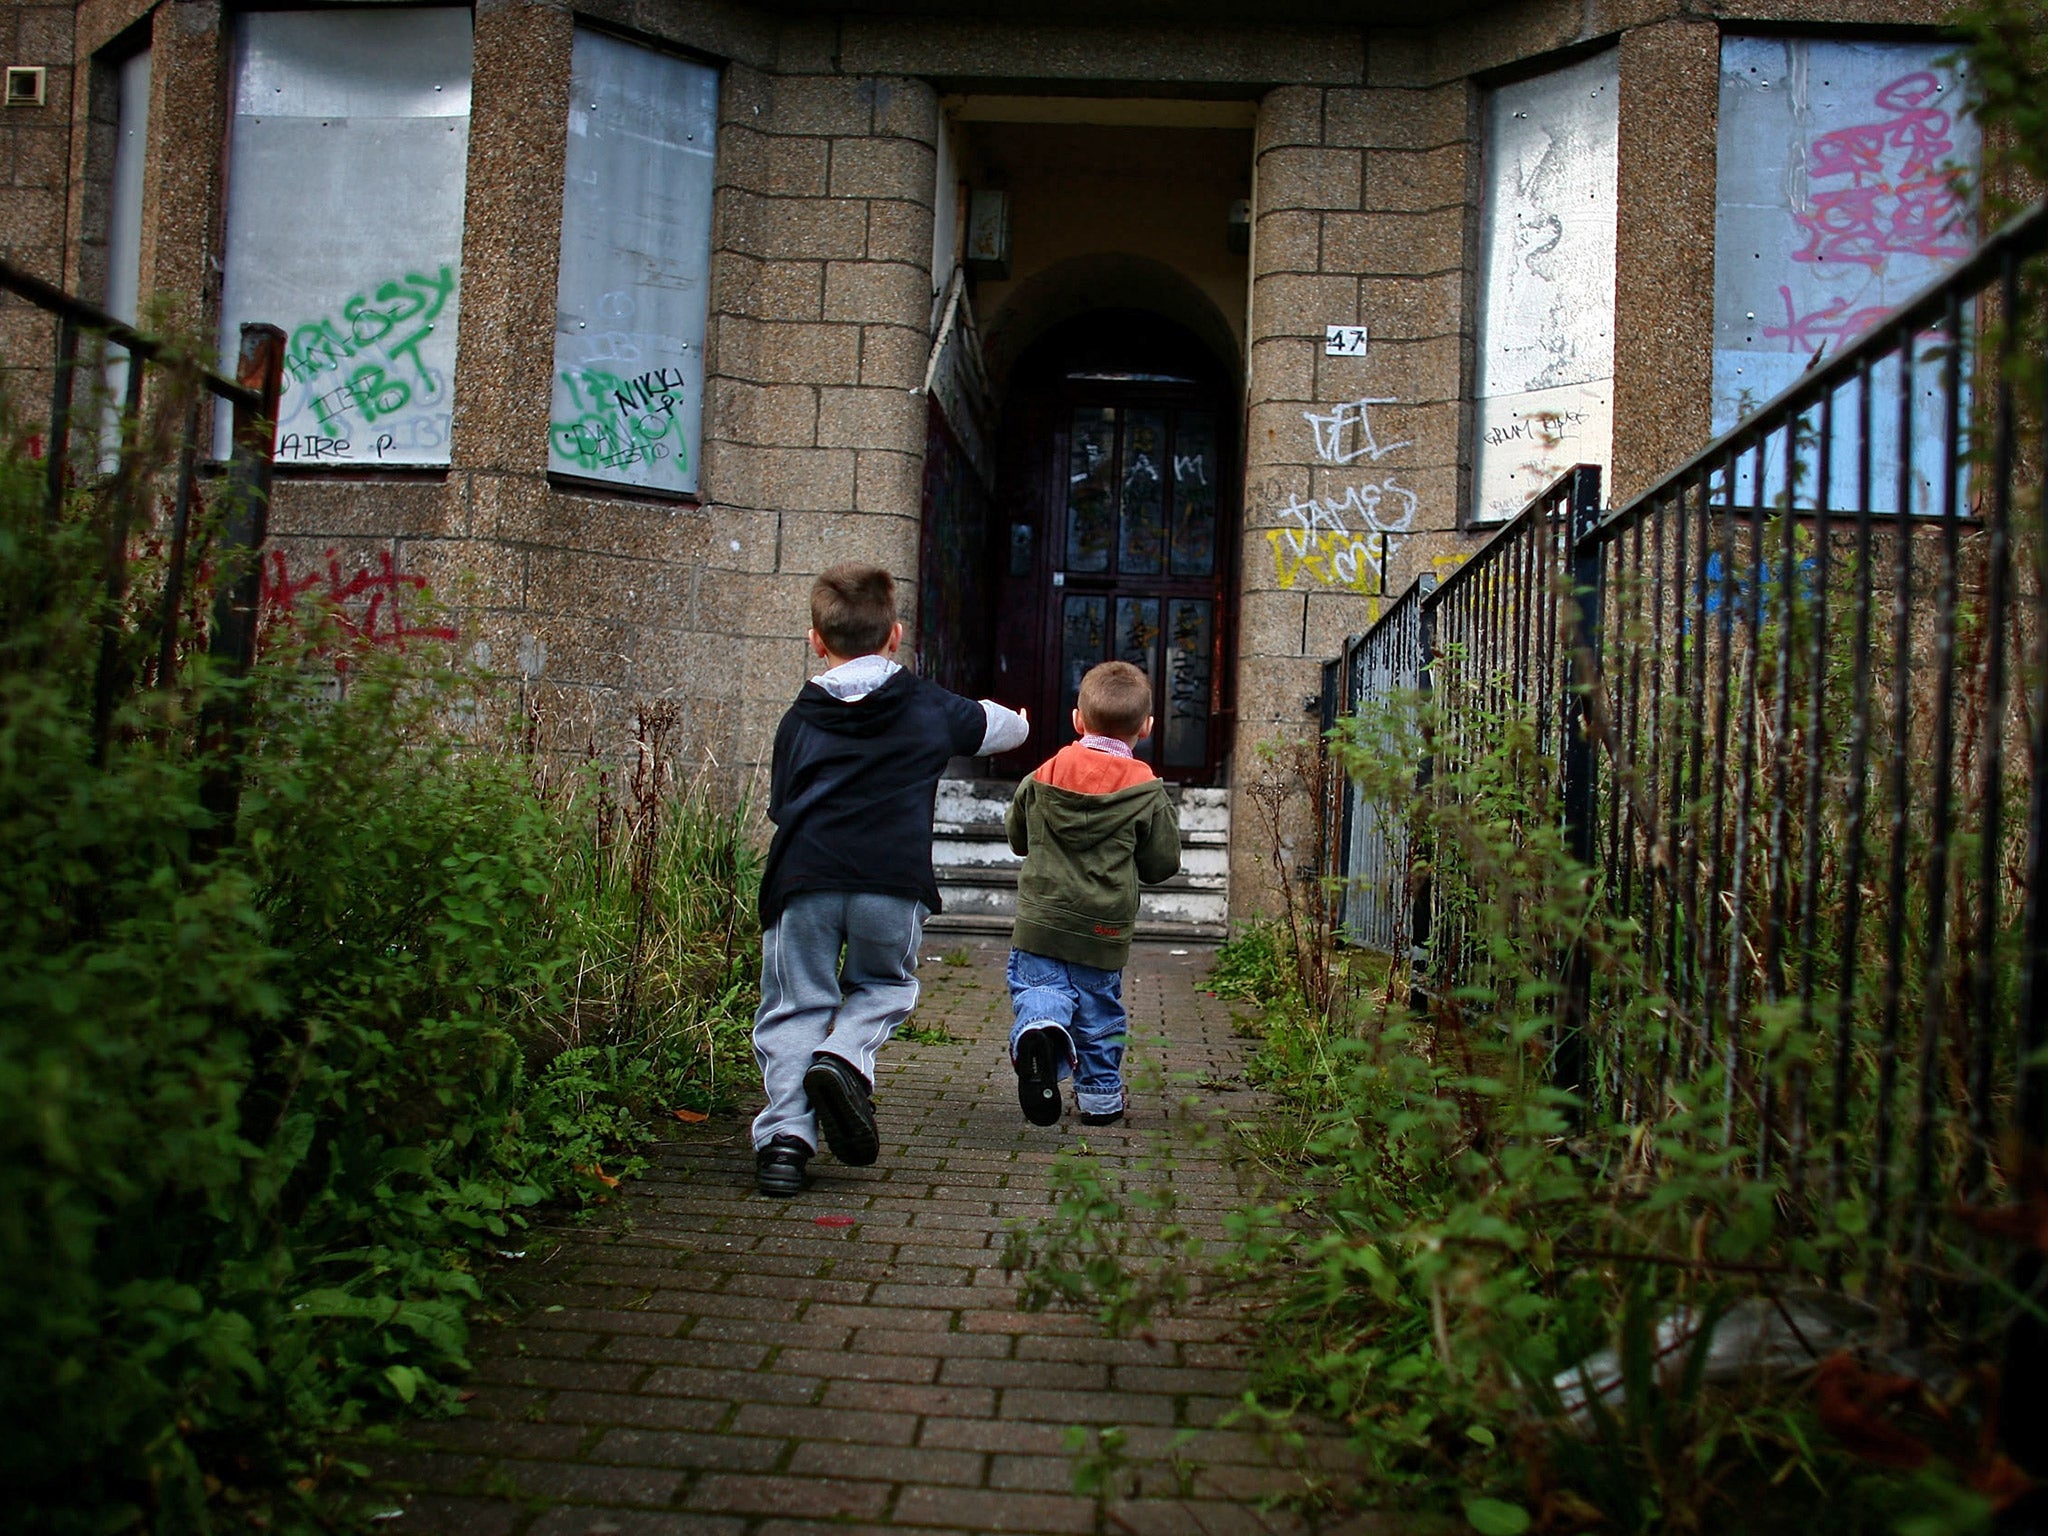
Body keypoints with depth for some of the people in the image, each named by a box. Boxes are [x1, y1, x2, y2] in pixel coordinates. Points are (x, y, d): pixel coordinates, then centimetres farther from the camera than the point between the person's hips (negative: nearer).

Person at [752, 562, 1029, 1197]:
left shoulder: (798, 720, 13)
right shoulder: (931, 708, 13)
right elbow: (1003, 727, 31)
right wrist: (1018, 721, 55)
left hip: (803, 882, 0)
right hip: (894, 883, 0)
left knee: (796, 1007, 10)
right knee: (884, 986, 22)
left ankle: (786, 1132, -5)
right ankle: (846, 1055, -6)